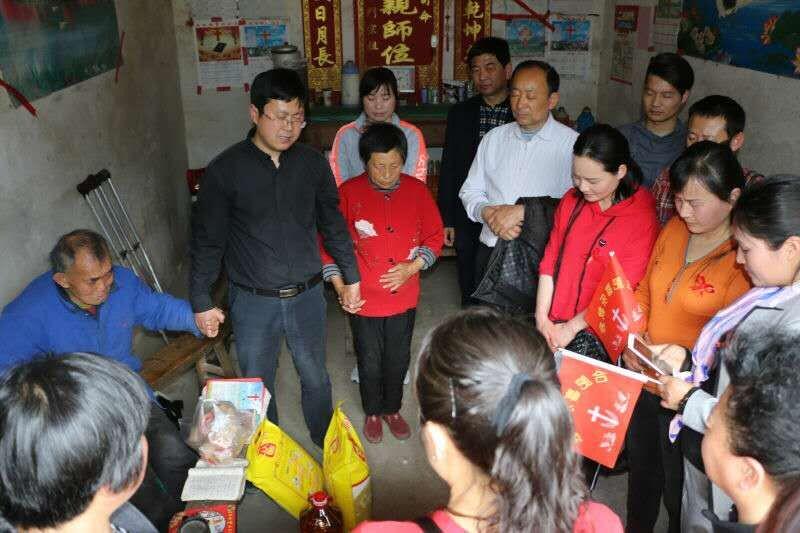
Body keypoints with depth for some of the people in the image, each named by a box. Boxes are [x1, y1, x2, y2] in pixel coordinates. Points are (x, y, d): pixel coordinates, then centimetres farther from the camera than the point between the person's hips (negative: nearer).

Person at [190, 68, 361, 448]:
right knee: (257, 387, 14)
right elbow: (207, 241, -5)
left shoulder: (313, 163, -3)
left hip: (307, 297, 2)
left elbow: (333, 223, 8)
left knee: (316, 378, 19)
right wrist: (201, 300, -3)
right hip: (253, 302, -2)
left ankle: (327, 442, 44)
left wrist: (350, 275, 12)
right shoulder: (225, 170, -12)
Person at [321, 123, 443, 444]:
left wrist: (412, 268, -12)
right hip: (363, 300, -2)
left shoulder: (417, 191, -6)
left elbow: (435, 237, 2)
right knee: (370, 363, 15)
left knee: (398, 360, 18)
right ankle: (372, 413, 40)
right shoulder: (348, 193, -12)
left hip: (404, 298, 2)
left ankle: (392, 409, 43)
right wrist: (340, 286, -11)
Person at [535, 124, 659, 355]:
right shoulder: (571, 200, 9)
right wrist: (542, 318, 0)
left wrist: (571, 328, -10)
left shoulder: (642, 219, -9)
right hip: (552, 325, 4)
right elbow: (550, 262, 8)